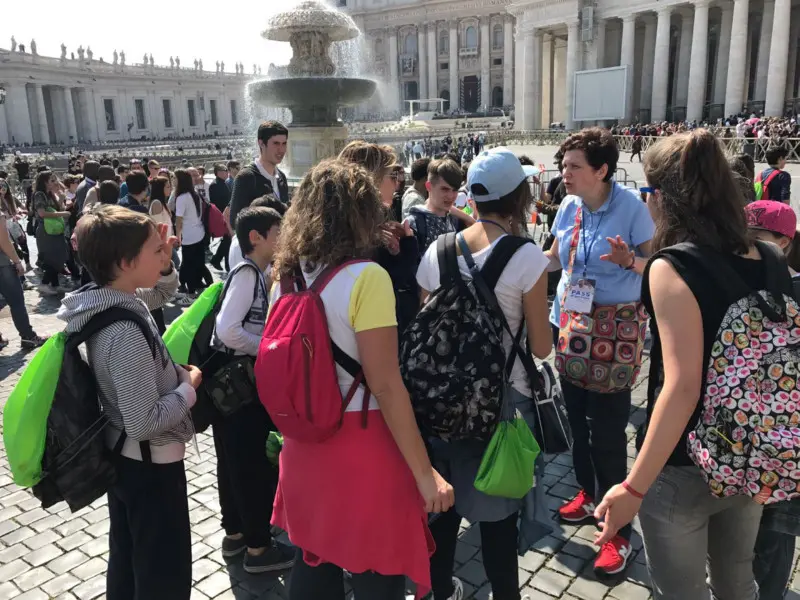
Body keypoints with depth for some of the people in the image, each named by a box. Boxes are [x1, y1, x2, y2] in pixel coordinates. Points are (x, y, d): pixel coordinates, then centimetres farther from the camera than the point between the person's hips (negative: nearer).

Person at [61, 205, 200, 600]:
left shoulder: (105, 302, -5)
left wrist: (164, 265, -6)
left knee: (126, 561, 27)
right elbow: (146, 420, -31)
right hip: (149, 463, -9)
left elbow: (161, 293, 14)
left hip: (121, 455, 9)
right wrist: (190, 387, -16)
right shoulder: (127, 333, -32)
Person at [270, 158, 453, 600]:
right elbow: (385, 386, -21)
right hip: (362, 447, -7)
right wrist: (424, 472, -15)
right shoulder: (365, 278, -20)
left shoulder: (286, 275, 1)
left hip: (306, 442, 7)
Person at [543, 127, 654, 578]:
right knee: (577, 416, 16)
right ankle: (590, 494, 38)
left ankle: (619, 531, 13)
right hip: (569, 322, 6)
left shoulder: (631, 206, -14)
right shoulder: (569, 206, 2)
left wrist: (629, 261, -30)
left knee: (608, 431, -2)